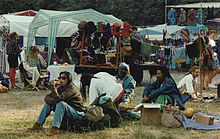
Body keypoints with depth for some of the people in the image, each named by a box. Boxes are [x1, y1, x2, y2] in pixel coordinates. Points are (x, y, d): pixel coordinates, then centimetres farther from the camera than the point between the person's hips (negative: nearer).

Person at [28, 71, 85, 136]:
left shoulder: (72, 89, -22)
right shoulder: (61, 87, 2)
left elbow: (57, 98, -34)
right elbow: (47, 97, 1)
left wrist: (53, 85, -30)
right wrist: (53, 101, -19)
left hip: (78, 113, -8)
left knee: (61, 103, -34)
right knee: (48, 103, 3)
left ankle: (55, 128, -39)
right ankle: (38, 124, 7)